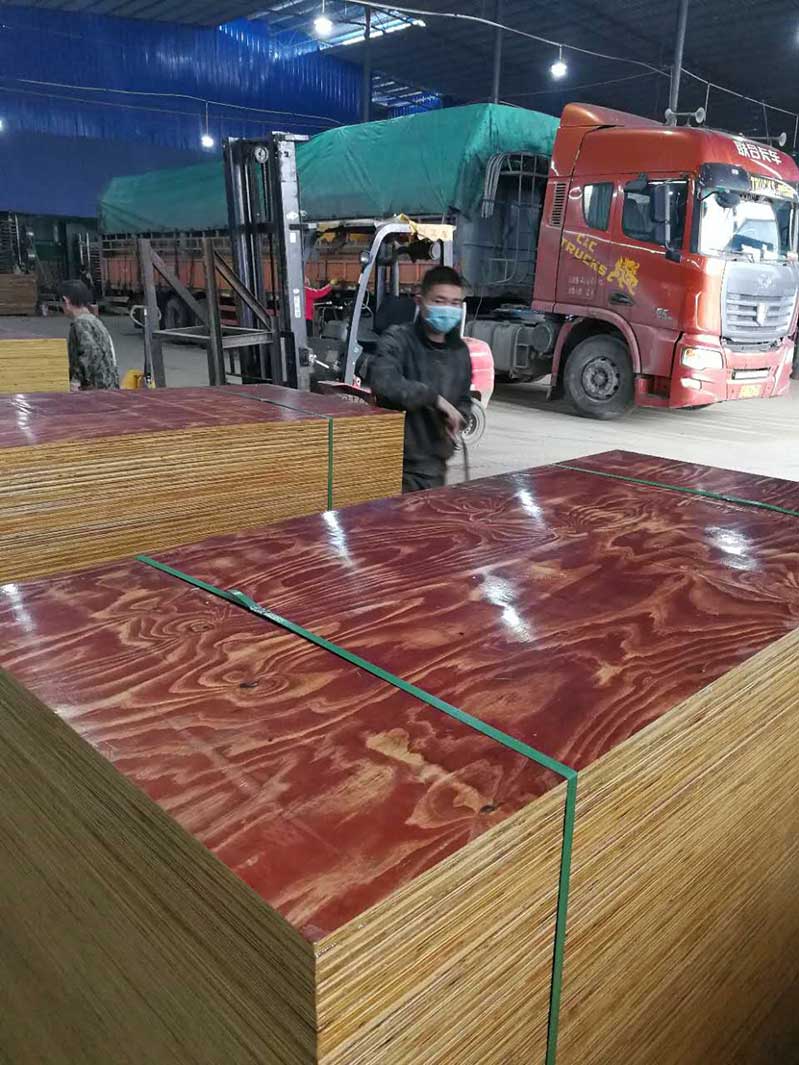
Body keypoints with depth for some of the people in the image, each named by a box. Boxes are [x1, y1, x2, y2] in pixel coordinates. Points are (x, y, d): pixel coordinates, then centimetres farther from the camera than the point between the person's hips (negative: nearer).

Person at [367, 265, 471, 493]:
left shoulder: (460, 351, 9)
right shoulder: (397, 340, -10)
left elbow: (464, 401, 22)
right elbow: (382, 382, -30)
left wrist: (455, 421, -1)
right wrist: (435, 398, -25)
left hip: (435, 465, 6)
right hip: (394, 462, -6)